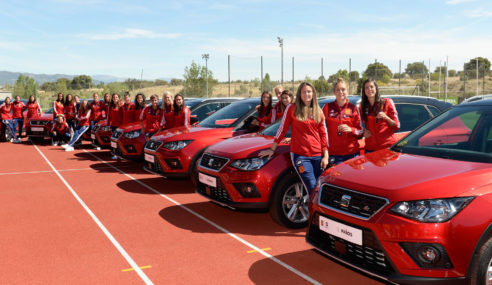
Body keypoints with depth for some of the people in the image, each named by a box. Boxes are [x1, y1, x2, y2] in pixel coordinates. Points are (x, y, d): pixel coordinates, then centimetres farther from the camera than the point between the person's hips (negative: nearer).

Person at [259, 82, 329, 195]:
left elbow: (323, 134, 12)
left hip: (317, 155, 3)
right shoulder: (292, 109, 1)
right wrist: (272, 149, 6)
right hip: (300, 155, -3)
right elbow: (282, 129, 5)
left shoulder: (318, 111, 11)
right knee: (312, 188, -11)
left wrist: (326, 155, 5)